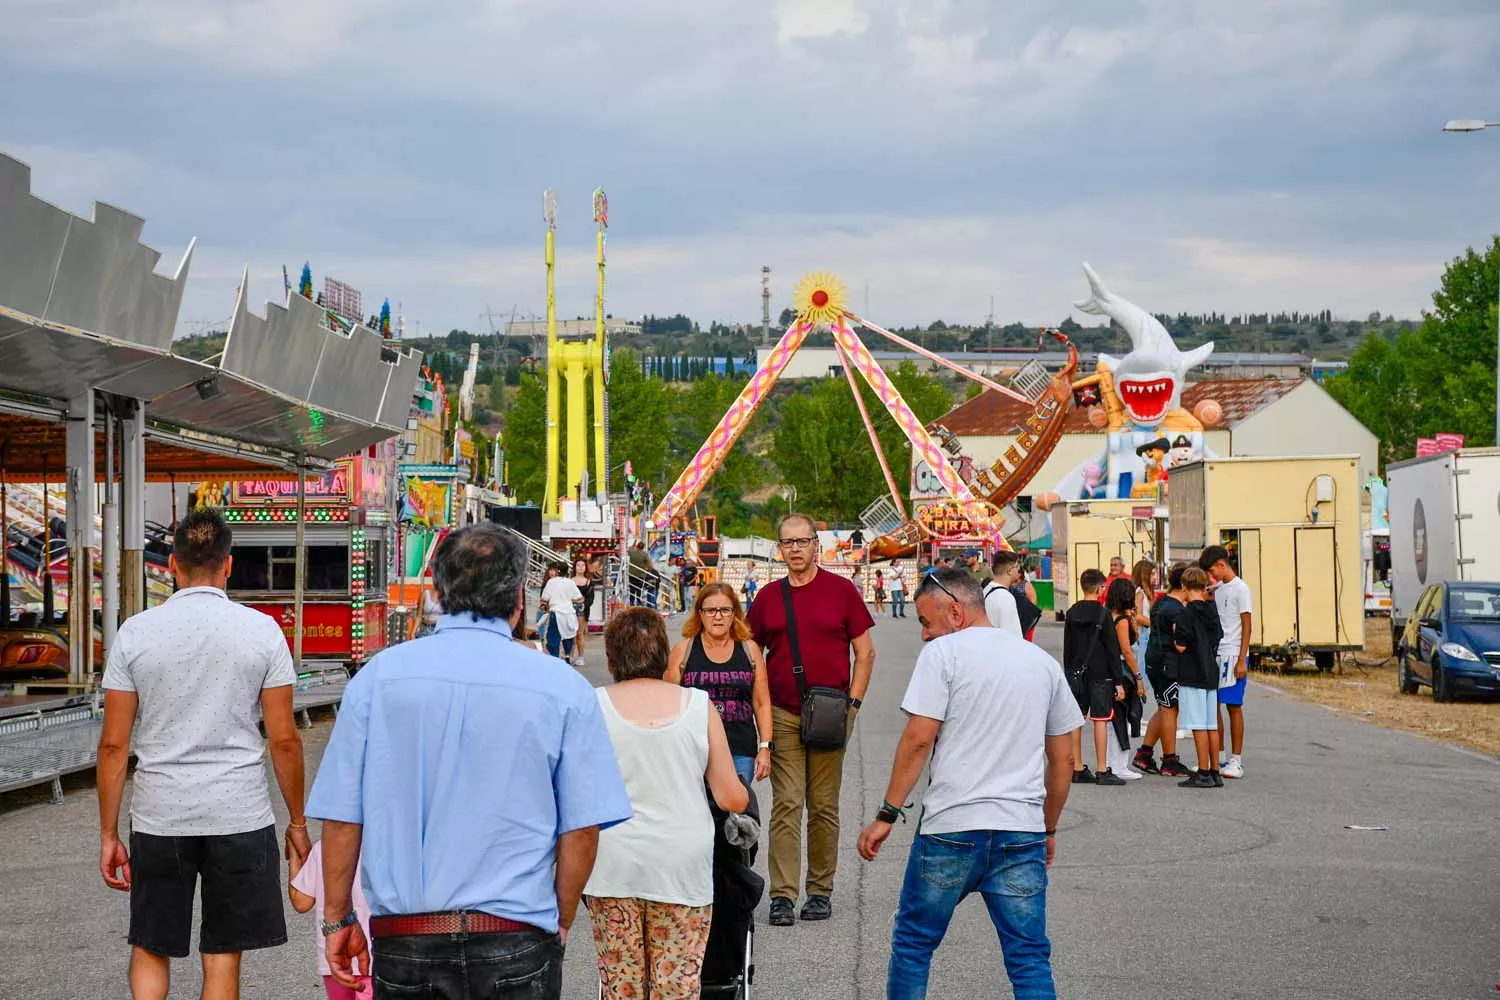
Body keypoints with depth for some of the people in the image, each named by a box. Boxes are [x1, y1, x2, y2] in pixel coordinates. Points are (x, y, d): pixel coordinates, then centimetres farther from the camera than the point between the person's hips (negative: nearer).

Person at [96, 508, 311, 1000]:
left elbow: (114, 744, -1)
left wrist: (108, 835, 7)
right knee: (222, 959, 7)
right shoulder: (262, 630, -2)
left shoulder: (135, 632, -1)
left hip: (158, 816, 1)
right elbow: (284, 740, -2)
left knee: (150, 951, 16)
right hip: (239, 814, -1)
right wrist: (297, 822, 9)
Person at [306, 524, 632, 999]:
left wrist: (338, 919, 12)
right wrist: (559, 924, 10)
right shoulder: (564, 687, -3)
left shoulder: (378, 676, 0)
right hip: (517, 944, -1)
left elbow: (341, 818, 2)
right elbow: (582, 830, -3)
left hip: (404, 943, 2)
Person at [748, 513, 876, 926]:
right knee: (786, 806, -4)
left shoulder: (841, 590, 2)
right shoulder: (768, 598, 7)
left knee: (824, 806, 5)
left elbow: (865, 652, 6)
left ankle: (820, 891, 14)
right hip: (783, 716, 1)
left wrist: (853, 702, -3)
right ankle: (782, 895, -4)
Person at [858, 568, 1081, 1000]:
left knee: (912, 945, 12)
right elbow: (1063, 761, 17)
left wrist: (887, 814, -6)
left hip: (951, 827, -4)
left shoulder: (943, 652, -3)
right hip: (1023, 832, 4)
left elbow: (918, 740, -11)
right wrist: (1049, 829, 26)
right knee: (1030, 960, 5)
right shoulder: (1042, 661, 14)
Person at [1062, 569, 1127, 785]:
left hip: (1076, 674, 6)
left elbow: (1067, 648, 12)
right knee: (1100, 720, -4)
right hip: (1099, 674, -6)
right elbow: (1112, 650, -10)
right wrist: (1119, 682, -8)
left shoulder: (1071, 613, 7)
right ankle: (1103, 771, -4)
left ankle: (1077, 769, 12)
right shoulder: (1102, 614, -10)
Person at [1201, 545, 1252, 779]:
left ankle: (1236, 760, 3)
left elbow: (1246, 626, -10)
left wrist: (1242, 660, -15)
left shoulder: (1240, 589, -8)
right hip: (1215, 654, 7)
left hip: (1232, 654, -7)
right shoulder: (1218, 589, 14)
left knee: (1234, 706, -2)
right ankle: (1218, 757, 14)